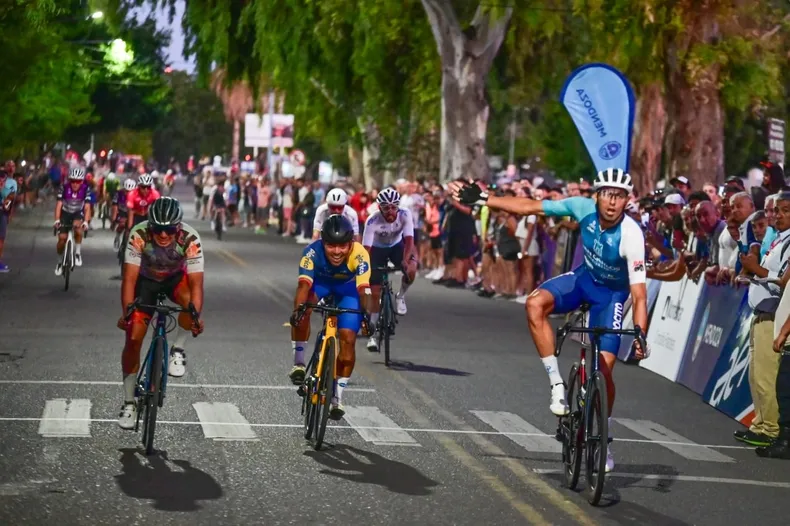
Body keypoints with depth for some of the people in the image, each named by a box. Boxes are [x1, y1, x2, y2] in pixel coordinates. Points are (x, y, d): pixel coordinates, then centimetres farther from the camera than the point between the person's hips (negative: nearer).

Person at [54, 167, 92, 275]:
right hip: (65, 213, 1)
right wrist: (57, 220, -34)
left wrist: (86, 222, -38)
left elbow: (87, 207, -24)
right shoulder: (64, 188, -22)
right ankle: (60, 261, 17)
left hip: (78, 213, -1)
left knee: (78, 226, -33)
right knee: (62, 238, -6)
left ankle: (78, 253, -15)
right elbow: (59, 205, -22)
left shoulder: (86, 189, -21)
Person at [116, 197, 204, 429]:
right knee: (133, 338, -8)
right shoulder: (138, 235, -34)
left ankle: (177, 350, -9)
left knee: (189, 300, -35)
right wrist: (127, 312, -48)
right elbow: (129, 278, -35)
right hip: (146, 279, 0)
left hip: (176, 277, 0)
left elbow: (196, 282, -36)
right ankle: (129, 403, 6)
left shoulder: (190, 238, -33)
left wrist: (196, 315, -51)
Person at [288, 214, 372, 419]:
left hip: (347, 288, 0)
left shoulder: (359, 255, -37)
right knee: (303, 308, -32)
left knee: (348, 339, -11)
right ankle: (299, 362, -15)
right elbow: (304, 284, -45)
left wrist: (366, 314, -63)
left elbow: (363, 289, -46)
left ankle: (337, 395, 5)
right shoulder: (313, 252, -36)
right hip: (320, 282, 0)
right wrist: (298, 309, -63)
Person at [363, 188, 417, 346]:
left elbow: (409, 240, -35)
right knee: (375, 293, -7)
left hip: (396, 246, 1)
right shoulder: (372, 221, -32)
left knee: (411, 269, -32)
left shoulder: (405, 215, -28)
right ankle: (372, 334, 3)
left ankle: (401, 296, 0)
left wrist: (405, 260, -50)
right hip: (377, 249, -1)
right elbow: (366, 248, -32)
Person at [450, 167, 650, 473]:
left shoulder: (631, 236, -33)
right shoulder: (584, 208, -23)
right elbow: (531, 207, -15)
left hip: (612, 292, -4)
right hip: (583, 277, 4)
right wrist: (483, 199, -18)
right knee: (536, 303, -26)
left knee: (603, 368, -10)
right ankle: (557, 385, -17)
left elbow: (639, 293, -35)